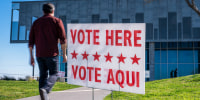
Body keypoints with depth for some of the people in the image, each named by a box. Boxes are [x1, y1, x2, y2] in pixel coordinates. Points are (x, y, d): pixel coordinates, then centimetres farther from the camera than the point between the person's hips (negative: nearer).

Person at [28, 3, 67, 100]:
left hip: (39, 54, 4)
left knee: (43, 75, 12)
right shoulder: (57, 21, 2)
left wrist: (31, 57, 13)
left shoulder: (36, 22, 13)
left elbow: (31, 41, 9)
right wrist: (64, 54, 0)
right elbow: (63, 39, -6)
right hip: (51, 53, -4)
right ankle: (44, 89, -23)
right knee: (53, 75, 4)